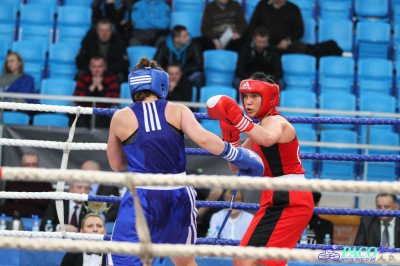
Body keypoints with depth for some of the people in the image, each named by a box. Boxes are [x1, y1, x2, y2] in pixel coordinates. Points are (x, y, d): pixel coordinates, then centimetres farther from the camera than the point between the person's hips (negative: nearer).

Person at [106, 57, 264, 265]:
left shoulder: (120, 118, 2)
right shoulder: (178, 111, 2)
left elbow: (116, 164, 13)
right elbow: (203, 139, -15)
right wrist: (239, 156, -8)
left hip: (142, 198, -3)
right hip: (179, 197, 3)